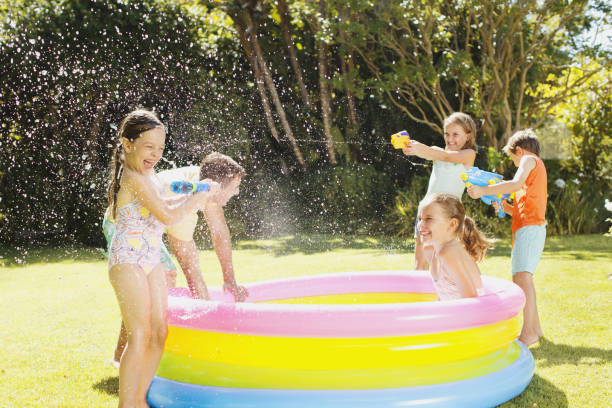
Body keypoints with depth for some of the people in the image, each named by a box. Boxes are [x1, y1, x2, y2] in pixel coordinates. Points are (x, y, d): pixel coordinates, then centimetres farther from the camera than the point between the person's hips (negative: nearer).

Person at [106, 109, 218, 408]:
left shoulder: (146, 175, 14)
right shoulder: (135, 178, -17)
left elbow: (164, 207, 28)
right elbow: (167, 216, -19)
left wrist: (195, 193, 18)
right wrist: (198, 198, -6)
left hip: (150, 262, 10)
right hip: (128, 262, -10)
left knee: (159, 332, 8)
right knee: (140, 336, -11)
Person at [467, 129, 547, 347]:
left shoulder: (530, 160, 1)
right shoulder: (536, 168, 29)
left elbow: (517, 183, -21)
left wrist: (484, 190, -23)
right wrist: (507, 208, 12)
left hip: (530, 228, -10)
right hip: (528, 228, 10)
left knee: (523, 276, -20)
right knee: (519, 279, 14)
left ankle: (528, 333, -25)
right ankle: (535, 327, 20)